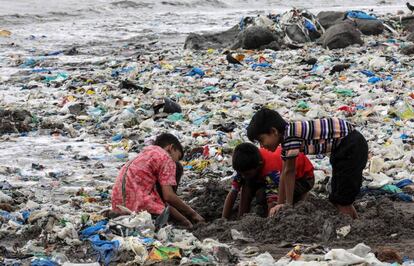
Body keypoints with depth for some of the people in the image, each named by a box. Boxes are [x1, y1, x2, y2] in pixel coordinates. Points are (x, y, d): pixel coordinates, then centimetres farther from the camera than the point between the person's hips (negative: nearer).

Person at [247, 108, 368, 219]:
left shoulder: (291, 134, -21)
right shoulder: (286, 137, 7)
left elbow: (289, 172, -16)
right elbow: (285, 173, 12)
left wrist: (288, 204, -9)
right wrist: (280, 204, 14)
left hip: (352, 145, -10)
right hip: (341, 148, 10)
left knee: (341, 201, -7)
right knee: (336, 199, 17)